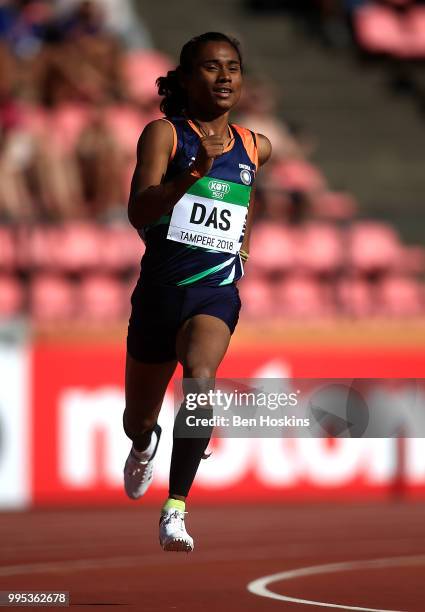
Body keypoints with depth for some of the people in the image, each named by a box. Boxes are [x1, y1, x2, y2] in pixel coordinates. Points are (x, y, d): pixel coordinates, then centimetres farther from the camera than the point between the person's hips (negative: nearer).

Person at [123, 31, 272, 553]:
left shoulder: (254, 147, 7)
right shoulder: (164, 134, -7)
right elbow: (138, 213, -22)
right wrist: (195, 172, -35)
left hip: (217, 291, 1)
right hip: (160, 289, -1)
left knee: (201, 378, -31)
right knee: (139, 420, 15)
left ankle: (175, 510, -28)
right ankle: (145, 445, 55)